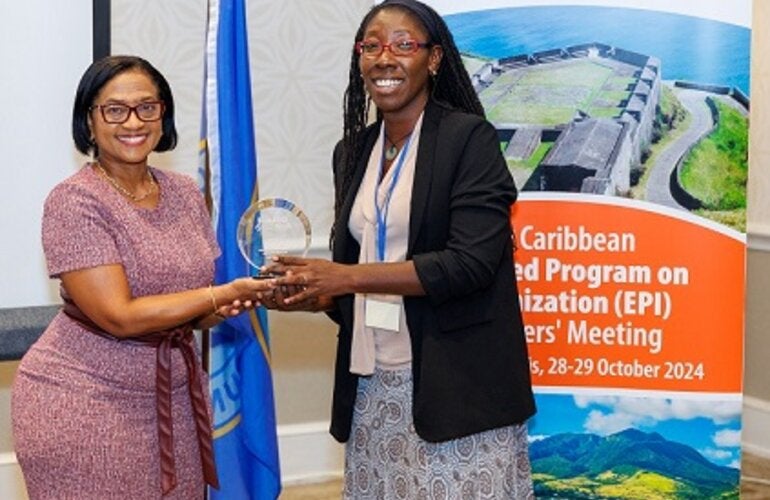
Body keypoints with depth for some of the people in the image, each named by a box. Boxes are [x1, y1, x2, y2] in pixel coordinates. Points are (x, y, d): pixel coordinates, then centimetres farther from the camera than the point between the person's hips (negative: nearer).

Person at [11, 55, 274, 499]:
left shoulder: (186, 193, 5)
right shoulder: (75, 201, -14)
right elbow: (119, 316, -20)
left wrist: (223, 309, -10)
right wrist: (224, 293, -20)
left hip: (175, 396, 6)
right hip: (84, 407, -5)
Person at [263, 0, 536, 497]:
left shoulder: (470, 138, -7)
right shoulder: (353, 151, 12)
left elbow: (471, 262, -17)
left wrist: (347, 277, -19)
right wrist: (306, 293, -4)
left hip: (455, 385, -5)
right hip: (373, 387, 6)